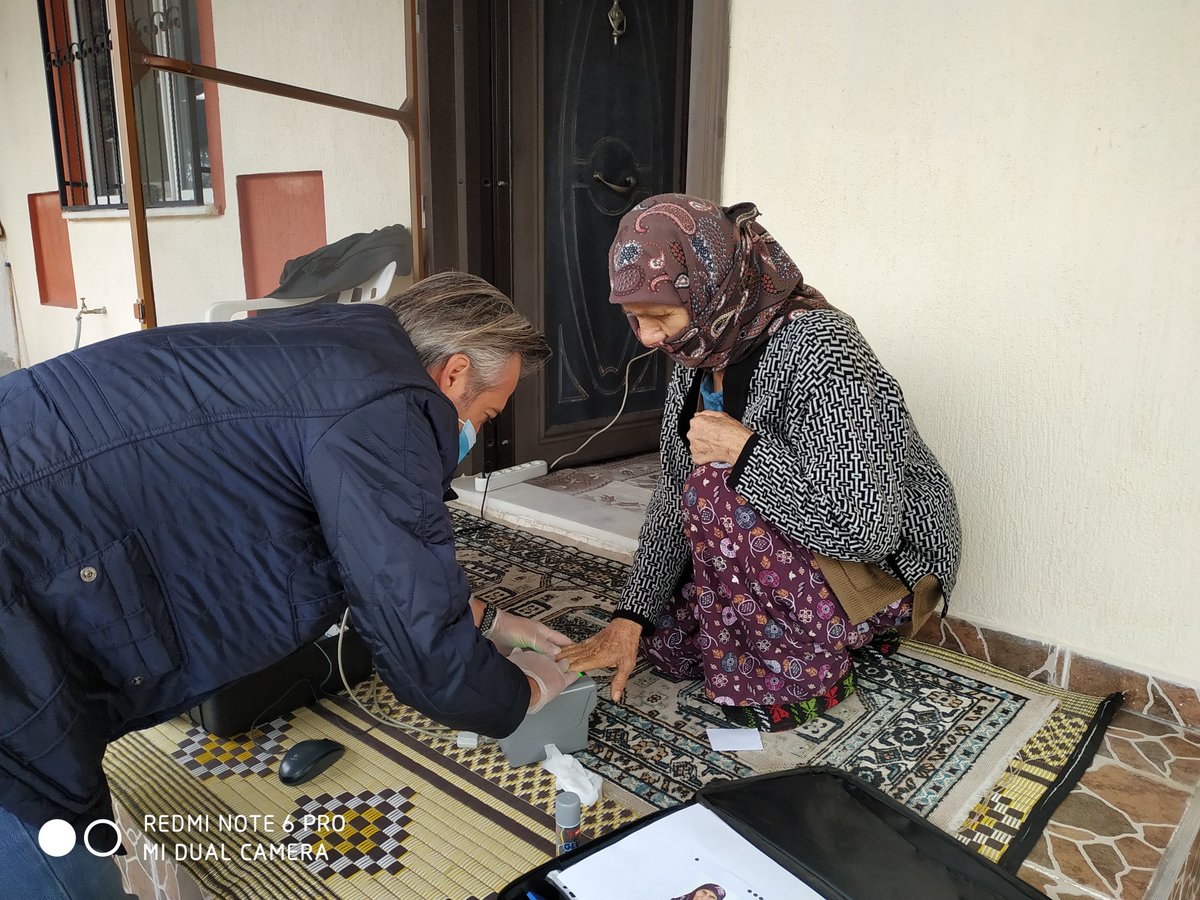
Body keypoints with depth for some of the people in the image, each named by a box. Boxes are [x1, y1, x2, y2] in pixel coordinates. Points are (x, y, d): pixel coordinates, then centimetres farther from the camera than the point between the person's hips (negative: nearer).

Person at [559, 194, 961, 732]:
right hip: (790, 553, 8)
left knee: (716, 491, -28)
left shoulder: (815, 350, -30)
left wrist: (744, 450, -31)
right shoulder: (700, 355, -4)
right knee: (661, 637, 7)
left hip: (885, 566, -8)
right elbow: (673, 495, -1)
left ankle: (804, 671, -7)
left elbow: (868, 527, -34)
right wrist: (630, 619, -5)